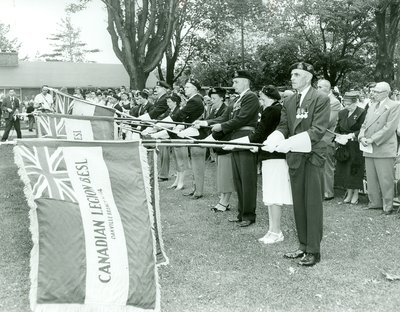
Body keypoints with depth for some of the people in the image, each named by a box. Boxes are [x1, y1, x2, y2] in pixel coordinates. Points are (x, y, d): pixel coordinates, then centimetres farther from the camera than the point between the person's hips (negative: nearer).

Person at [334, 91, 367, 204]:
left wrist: (350, 135, -19)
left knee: (355, 170, 0)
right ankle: (349, 193, 18)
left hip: (356, 147, -5)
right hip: (344, 147, 5)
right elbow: (337, 128, 15)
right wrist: (338, 136, -4)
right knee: (344, 170, 7)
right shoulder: (342, 113, 9)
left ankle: (356, 194, 12)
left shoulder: (362, 113, -8)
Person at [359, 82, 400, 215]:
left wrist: (372, 139, -17)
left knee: (385, 179, -3)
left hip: (384, 149, -7)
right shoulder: (371, 106, 17)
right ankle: (375, 202, 22)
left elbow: (389, 127, -14)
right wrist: (362, 137, -4)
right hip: (369, 149, 7)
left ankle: (388, 206, 6)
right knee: (371, 179, 11)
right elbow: (365, 124, 16)